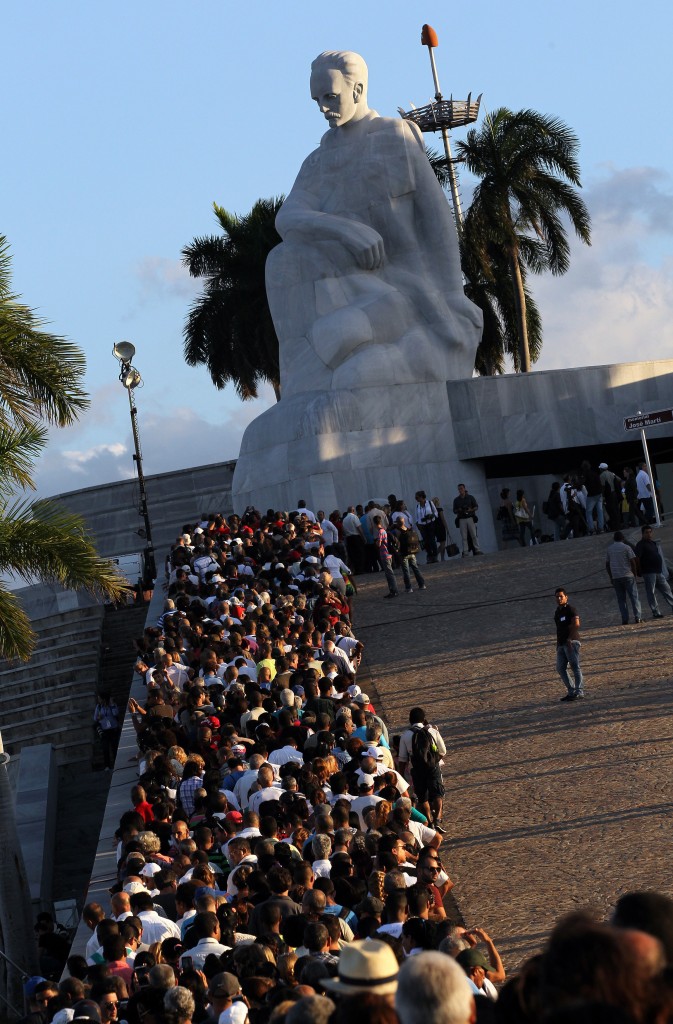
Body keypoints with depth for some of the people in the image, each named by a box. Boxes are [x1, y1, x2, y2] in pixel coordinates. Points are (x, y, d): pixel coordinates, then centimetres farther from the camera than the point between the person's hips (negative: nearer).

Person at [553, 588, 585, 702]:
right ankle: (571, 691, 11)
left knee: (575, 666, -8)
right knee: (560, 668, 6)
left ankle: (579, 691, -7)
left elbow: (576, 625, -18)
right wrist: (558, 643, 20)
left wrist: (569, 639, -22)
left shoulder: (571, 610, -7)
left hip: (571, 642, -9)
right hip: (561, 644, 9)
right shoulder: (557, 611, 20)